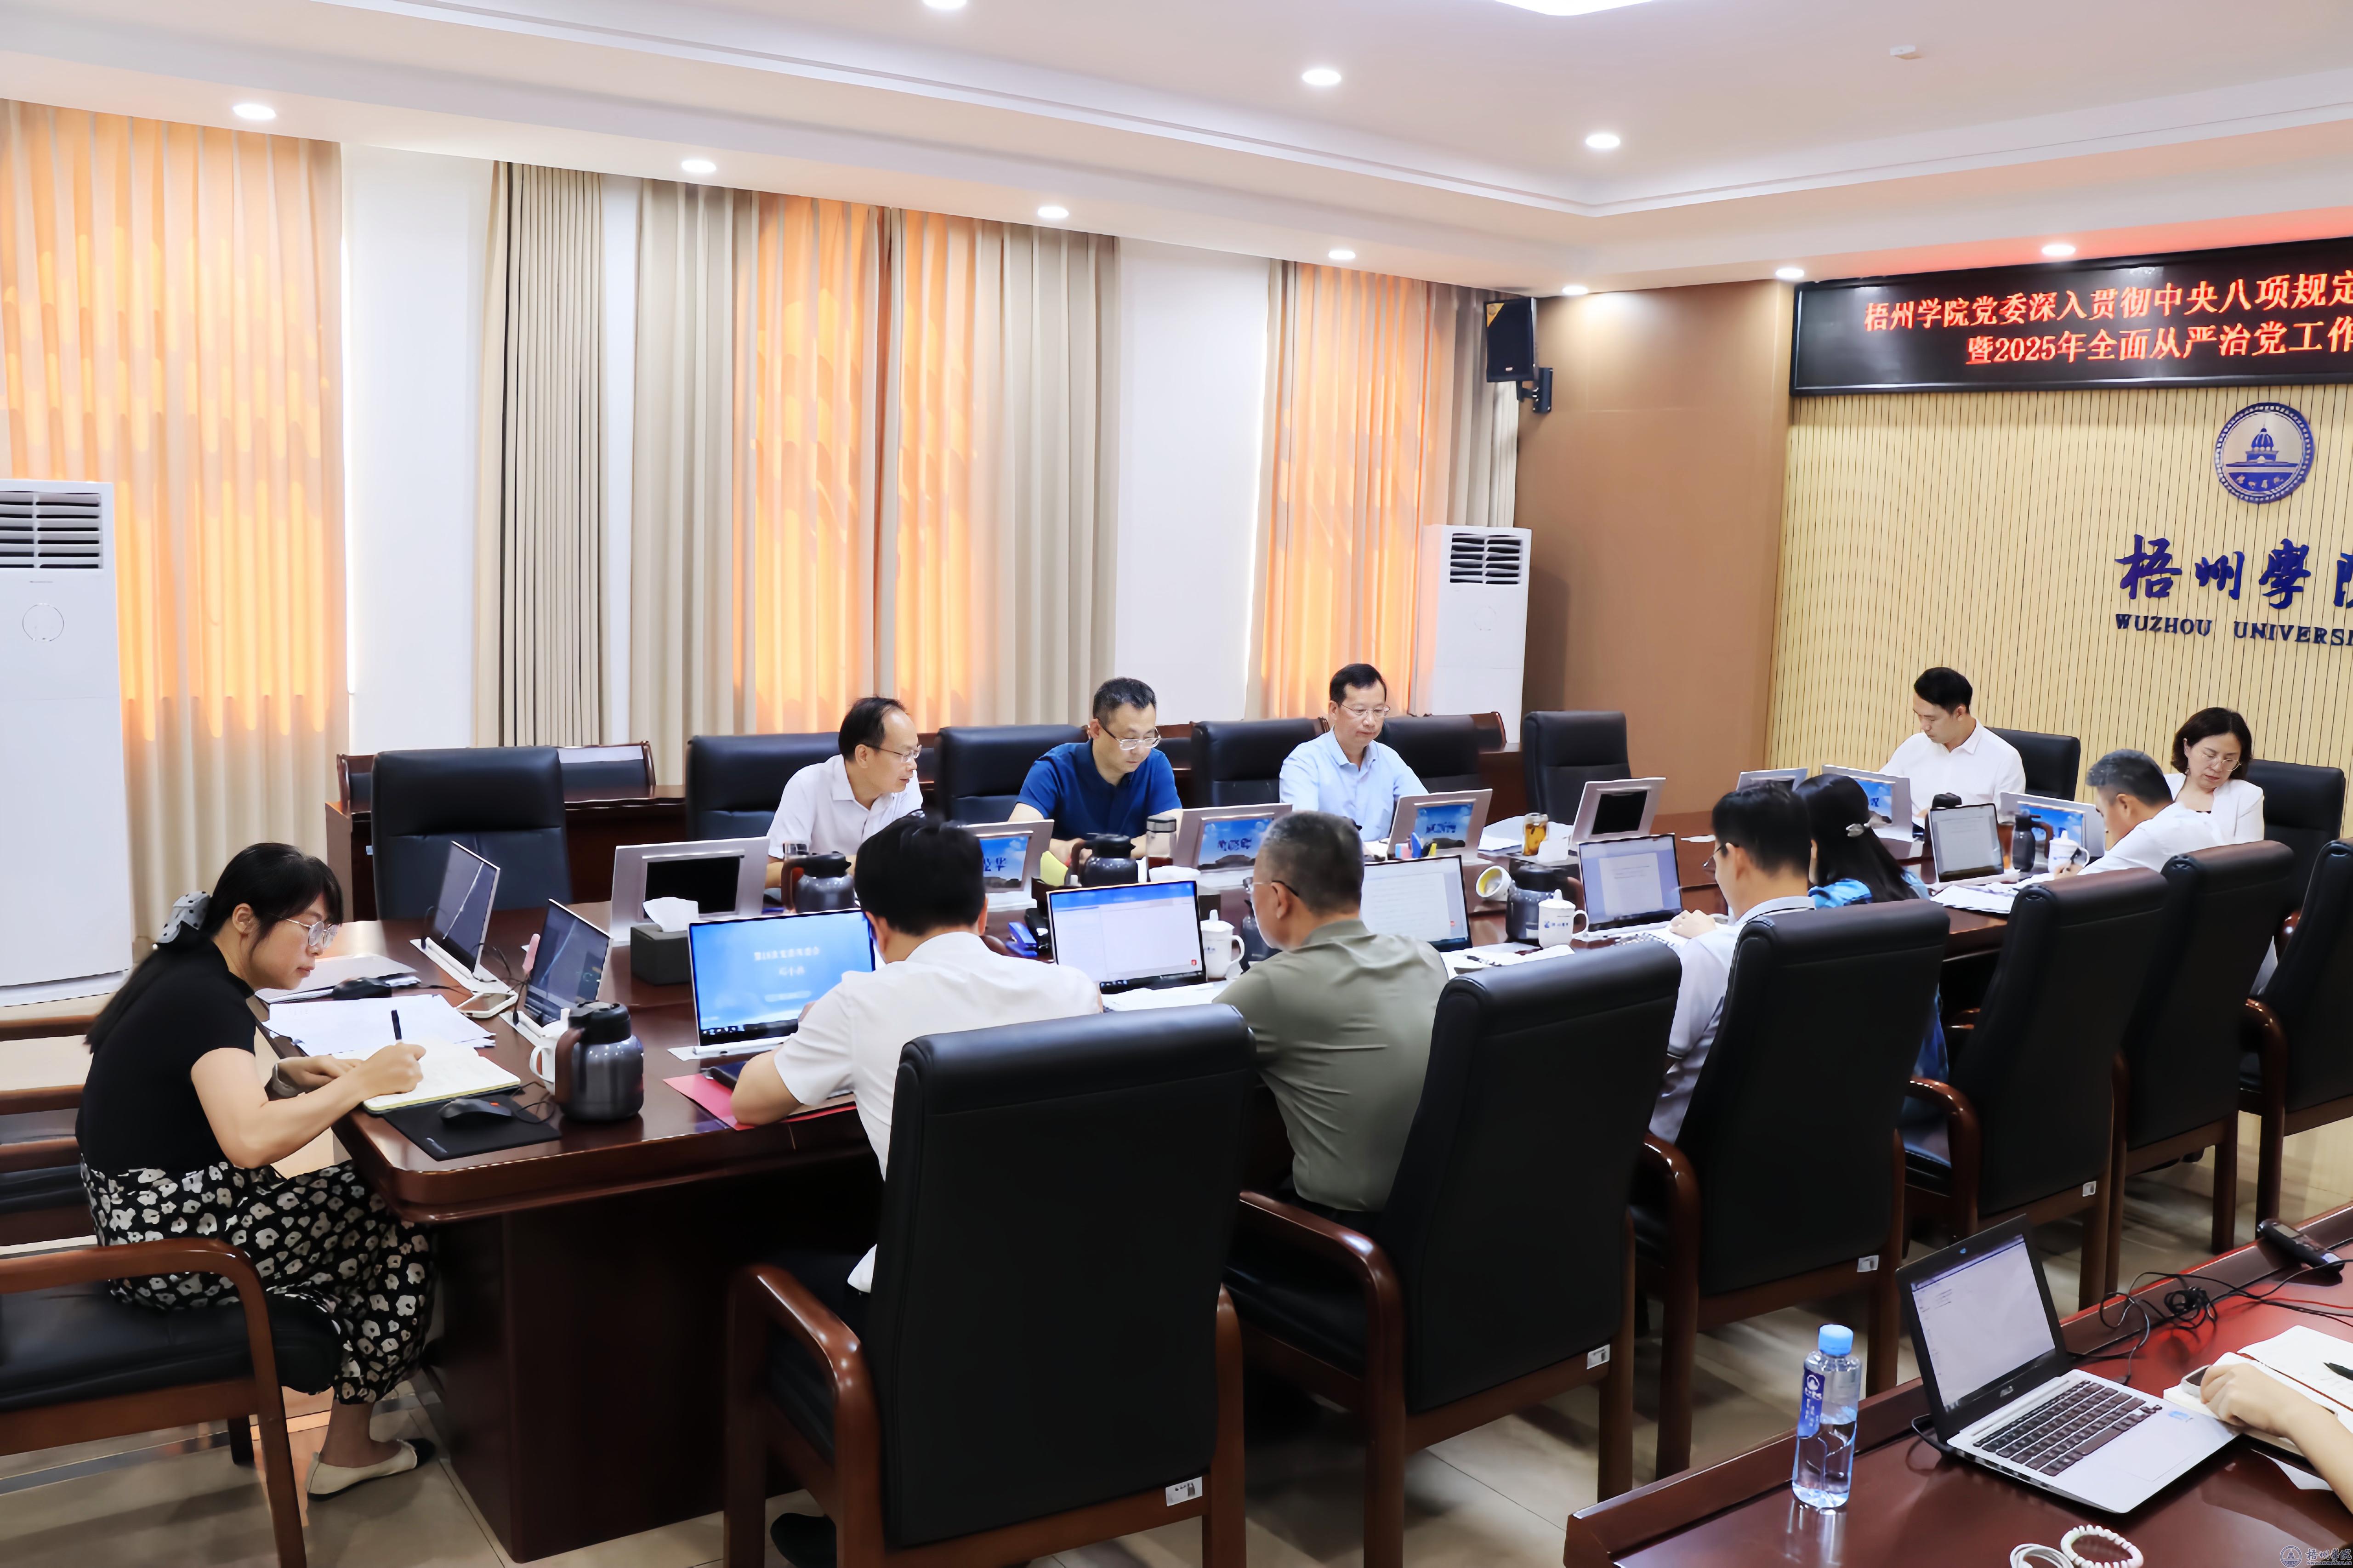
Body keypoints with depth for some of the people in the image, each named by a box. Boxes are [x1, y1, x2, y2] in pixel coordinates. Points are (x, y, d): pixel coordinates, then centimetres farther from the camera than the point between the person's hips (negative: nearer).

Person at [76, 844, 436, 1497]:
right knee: (400, 1228, -2)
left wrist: (284, 1077, 3)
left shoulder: (189, 975, 8)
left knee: (365, 1195, 14)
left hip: (147, 1214, 10)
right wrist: (363, 1081, -25)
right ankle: (349, 1448, 9)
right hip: (167, 1244, -10)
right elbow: (250, 1140, -36)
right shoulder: (208, 1000, -22)